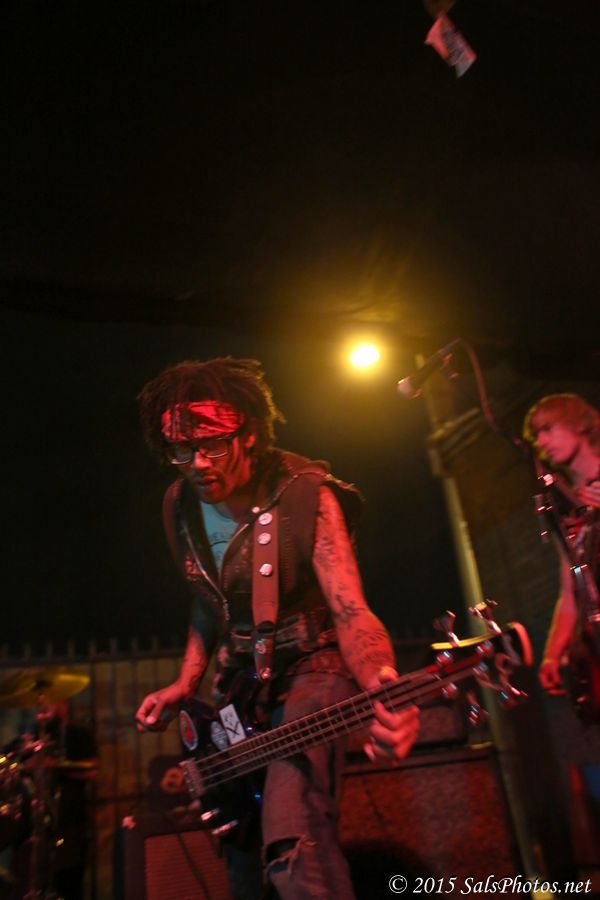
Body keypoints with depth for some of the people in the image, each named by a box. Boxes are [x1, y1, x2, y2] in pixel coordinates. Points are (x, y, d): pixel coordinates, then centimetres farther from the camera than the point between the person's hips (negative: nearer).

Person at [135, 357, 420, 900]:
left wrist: (383, 688, -46)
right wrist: (185, 684, 5)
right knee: (241, 856, 18)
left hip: (310, 668, -6)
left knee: (292, 846, -29)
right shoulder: (180, 507, -2)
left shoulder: (306, 496, -20)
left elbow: (350, 611, -27)